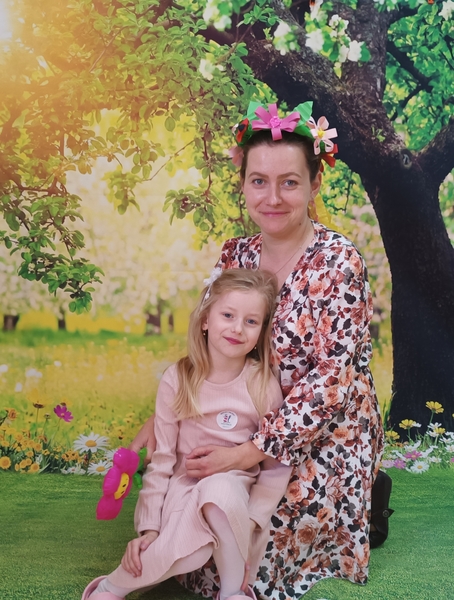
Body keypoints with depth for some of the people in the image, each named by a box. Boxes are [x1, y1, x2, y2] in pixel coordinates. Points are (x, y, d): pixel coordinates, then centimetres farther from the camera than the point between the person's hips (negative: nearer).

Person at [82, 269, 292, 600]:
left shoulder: (264, 386, -6)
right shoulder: (177, 380, -4)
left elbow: (276, 467, -3)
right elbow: (162, 458, -1)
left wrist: (249, 521, -12)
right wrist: (150, 526, -5)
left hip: (234, 488, 0)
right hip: (182, 489, 0)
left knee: (219, 490, -36)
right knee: (187, 554, -30)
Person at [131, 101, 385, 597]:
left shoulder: (338, 263, -19)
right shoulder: (236, 255, -1)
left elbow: (329, 381, -22)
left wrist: (248, 454, -26)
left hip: (326, 437, -5)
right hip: (248, 422, 6)